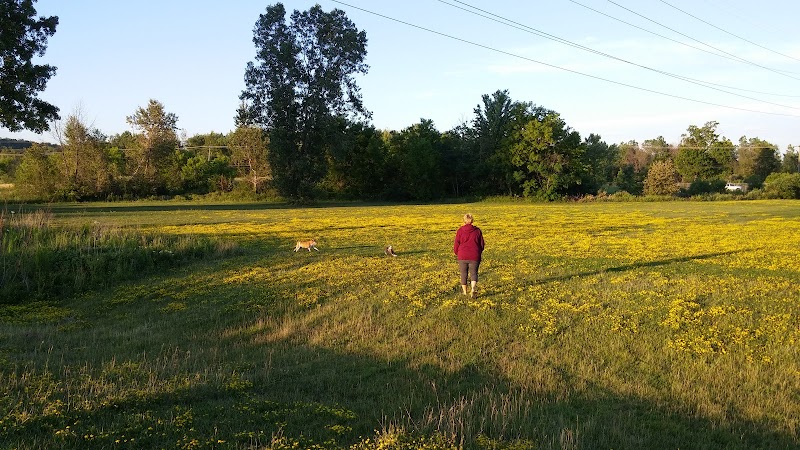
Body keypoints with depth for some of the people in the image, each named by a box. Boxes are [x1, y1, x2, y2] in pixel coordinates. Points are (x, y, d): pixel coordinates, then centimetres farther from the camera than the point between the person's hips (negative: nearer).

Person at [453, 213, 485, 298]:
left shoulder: (460, 230, -2)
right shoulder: (477, 230, 3)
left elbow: (456, 244, 1)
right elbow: (482, 244, 9)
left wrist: (456, 253, 19)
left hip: (462, 256, 0)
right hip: (474, 256, 0)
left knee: (463, 274, 12)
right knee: (473, 273, 6)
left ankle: (464, 292, 22)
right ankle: (473, 289, -19)